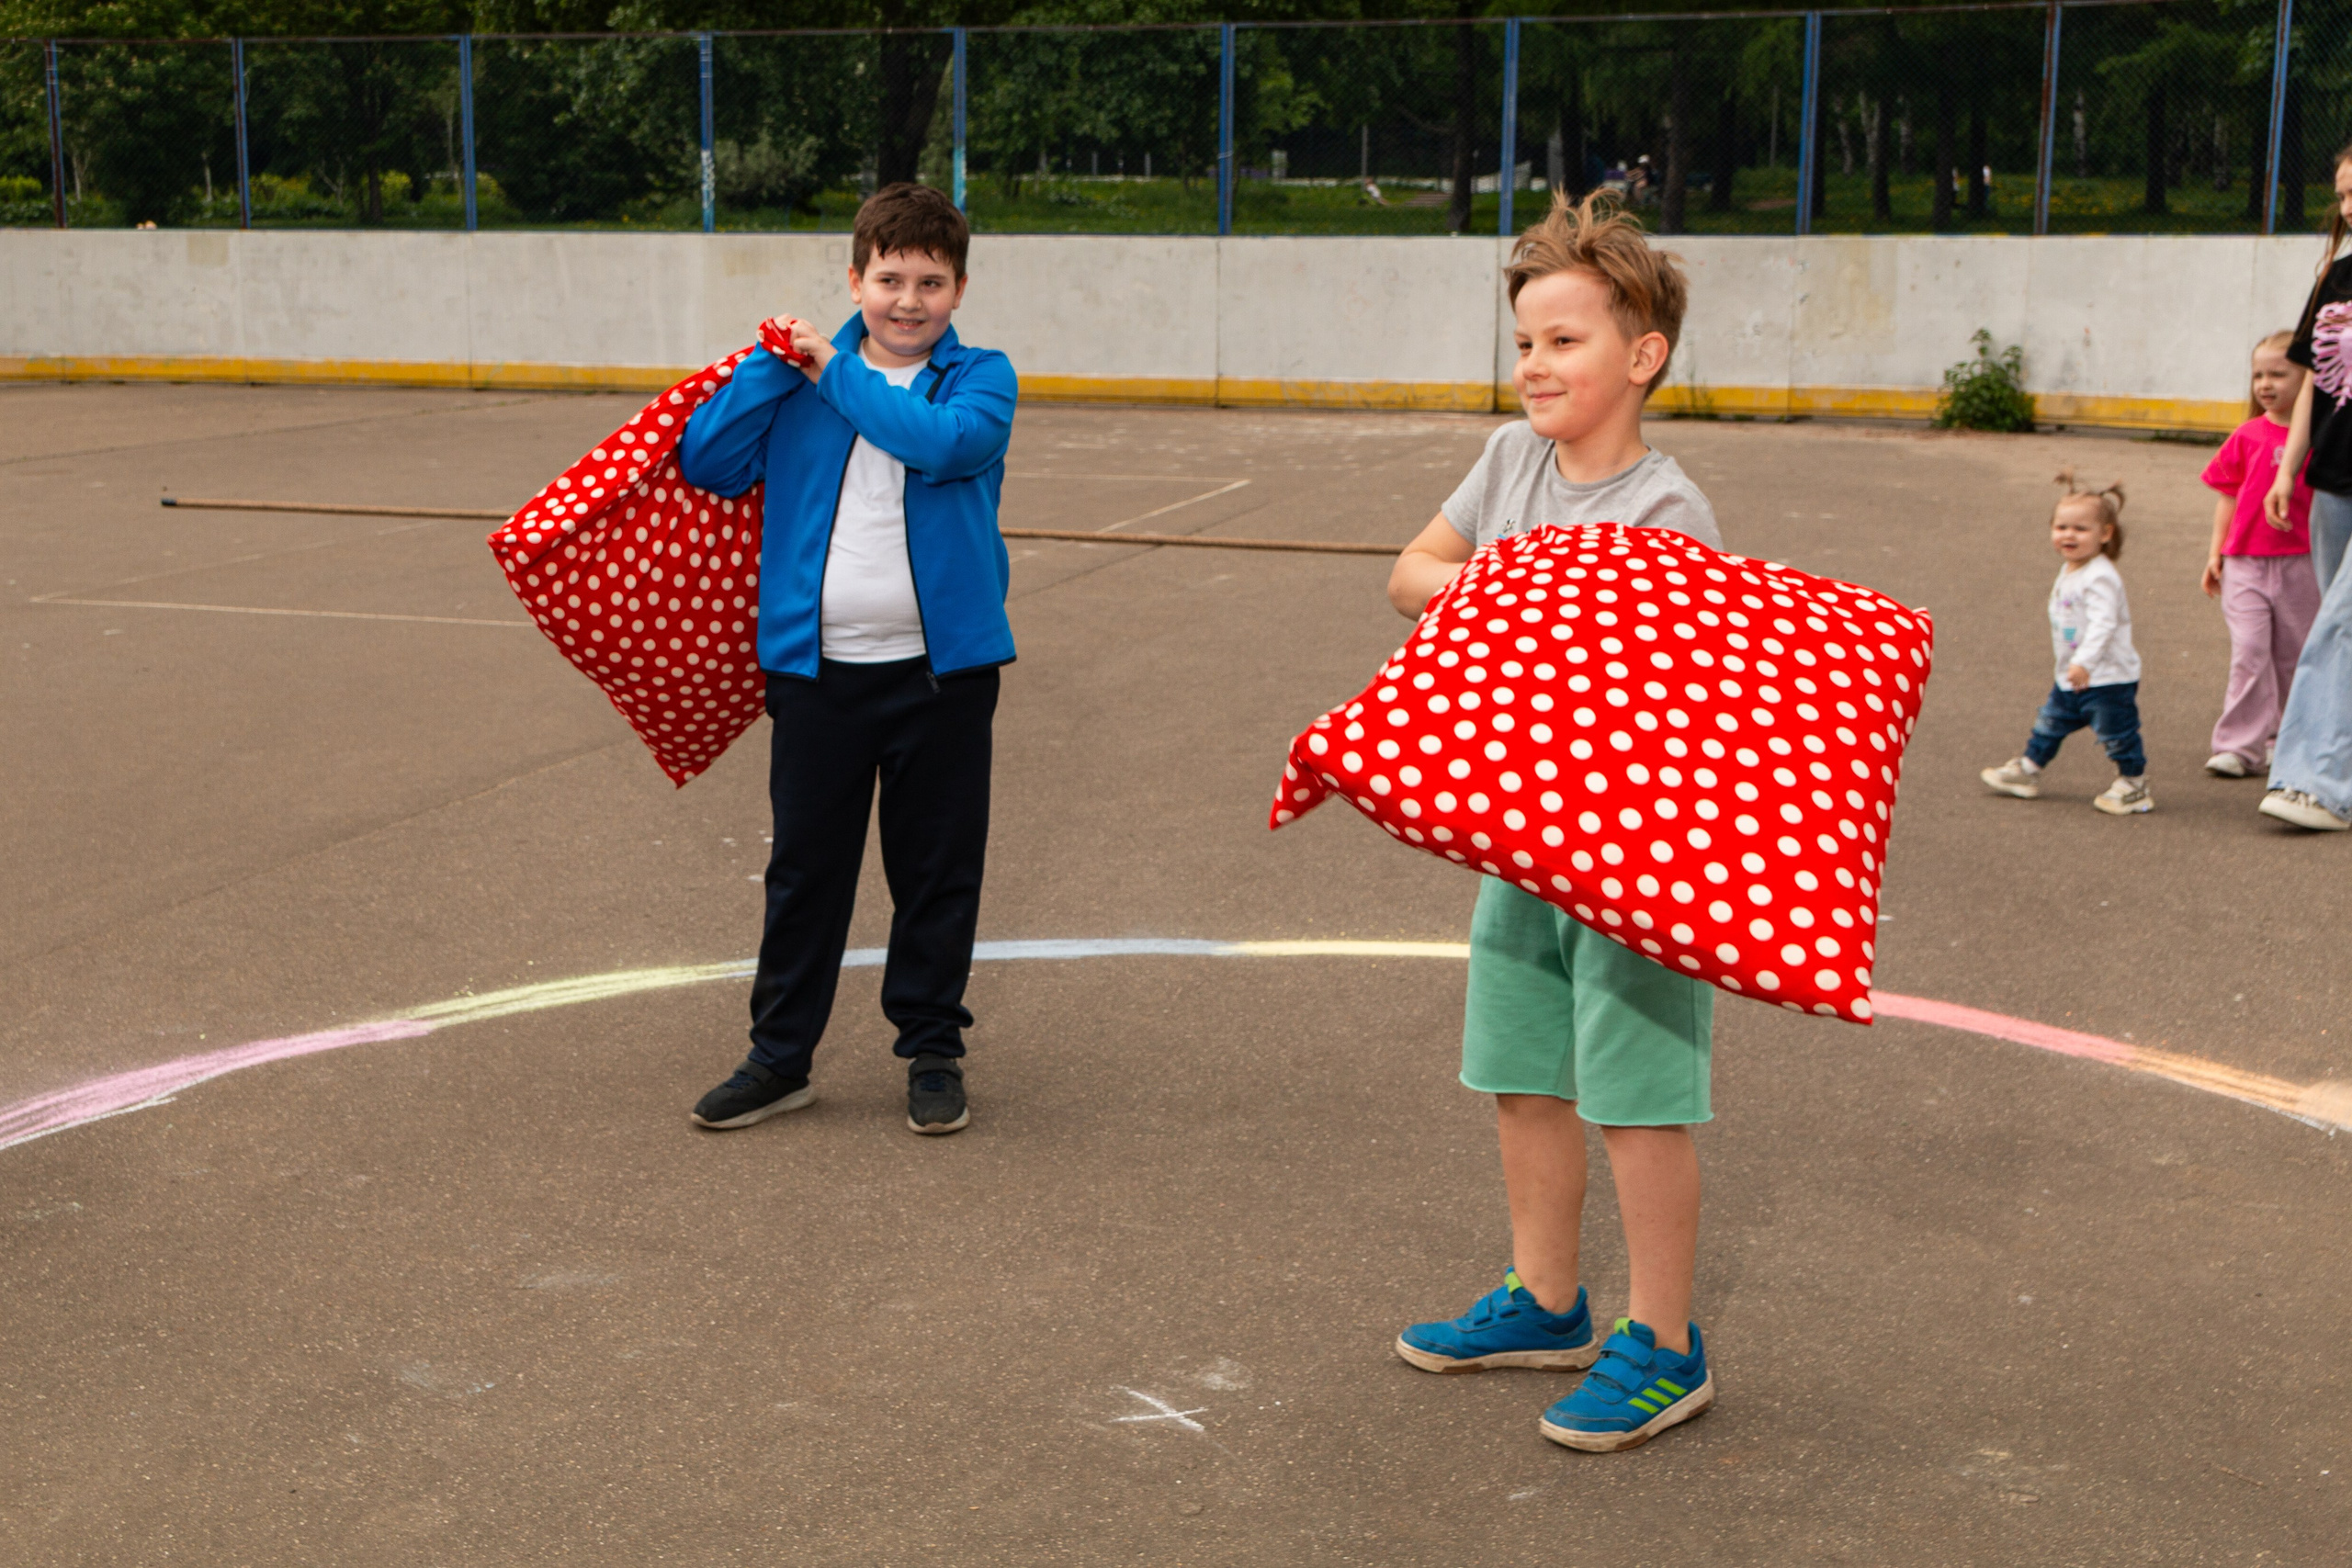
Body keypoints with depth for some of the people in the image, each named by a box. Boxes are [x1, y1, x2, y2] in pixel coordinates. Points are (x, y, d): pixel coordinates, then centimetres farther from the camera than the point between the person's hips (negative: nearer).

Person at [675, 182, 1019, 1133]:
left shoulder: (980, 378, 1)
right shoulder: (801, 382, 7)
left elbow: (947, 442, -20)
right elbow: (708, 464, -1)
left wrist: (836, 372, -13)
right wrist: (776, 364, -8)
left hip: (942, 667, -1)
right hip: (817, 667, 2)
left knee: (937, 868, 8)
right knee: (804, 867, 9)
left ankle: (932, 1049, 23)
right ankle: (779, 1056, 20)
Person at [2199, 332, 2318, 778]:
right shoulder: (2247, 437, 1)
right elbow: (2228, 497, 7)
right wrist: (2216, 551, 3)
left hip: (2299, 562, 0)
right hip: (2245, 562, 0)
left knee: (2295, 655, 10)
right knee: (2249, 652, -8)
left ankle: (2291, 738, 27)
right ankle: (2240, 745, -4)